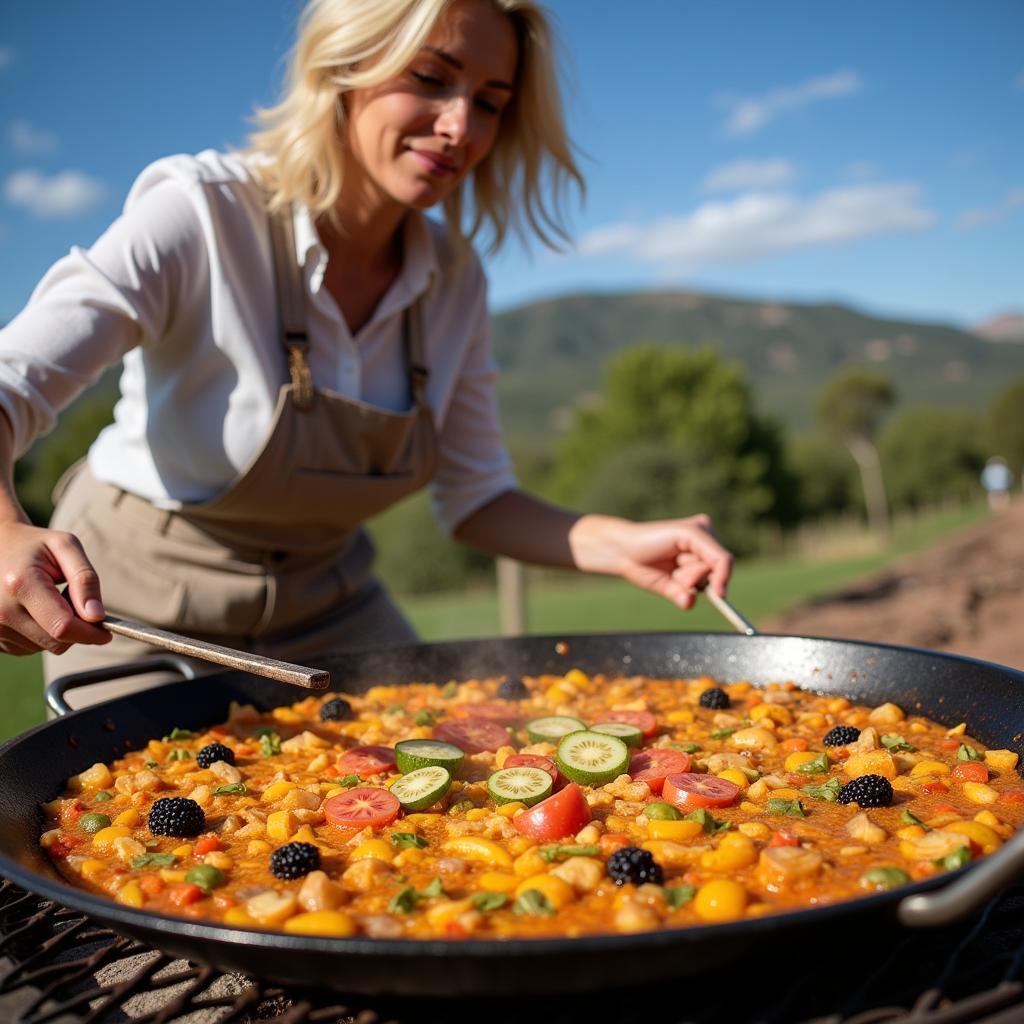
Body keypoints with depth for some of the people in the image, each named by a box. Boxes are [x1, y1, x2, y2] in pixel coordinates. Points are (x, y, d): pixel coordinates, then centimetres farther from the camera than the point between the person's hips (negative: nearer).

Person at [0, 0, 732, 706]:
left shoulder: (453, 279, -7)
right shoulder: (203, 217, -23)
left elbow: (476, 497, -3)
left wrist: (619, 544, -19)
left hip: (328, 610, 4)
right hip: (145, 611, -4)